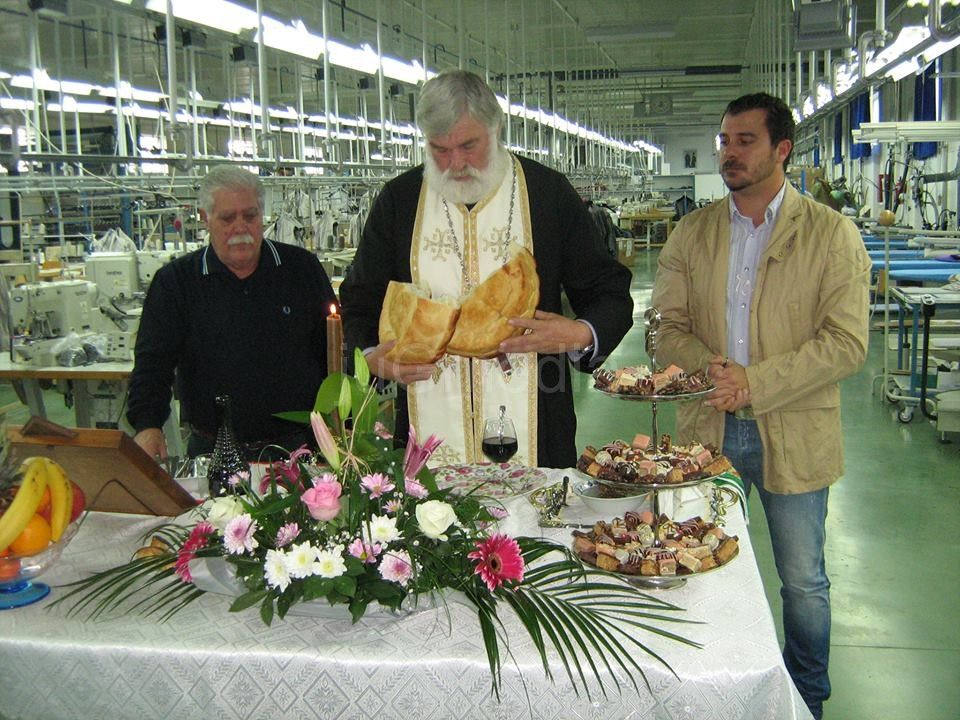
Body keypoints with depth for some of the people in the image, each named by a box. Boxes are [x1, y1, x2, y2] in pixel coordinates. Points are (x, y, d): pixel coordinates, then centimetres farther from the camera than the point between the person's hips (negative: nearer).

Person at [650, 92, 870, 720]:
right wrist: (709, 370, -17)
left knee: (804, 583, 11)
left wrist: (755, 382, -20)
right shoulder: (692, 233, 5)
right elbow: (669, 326, 3)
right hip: (708, 429, 3)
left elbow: (846, 343, -12)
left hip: (793, 436, -3)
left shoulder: (833, 235, -6)